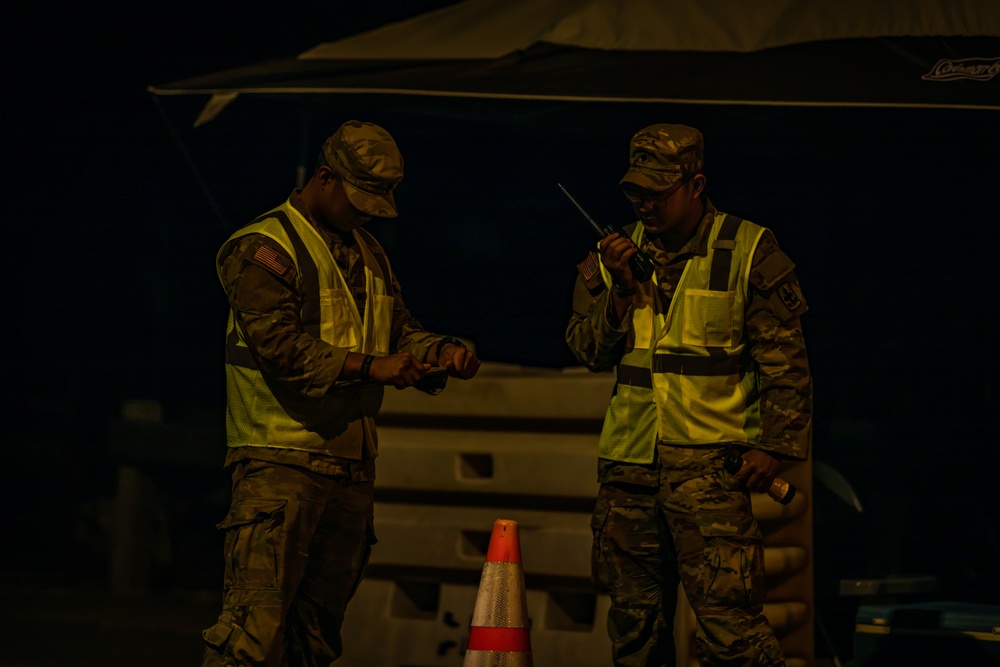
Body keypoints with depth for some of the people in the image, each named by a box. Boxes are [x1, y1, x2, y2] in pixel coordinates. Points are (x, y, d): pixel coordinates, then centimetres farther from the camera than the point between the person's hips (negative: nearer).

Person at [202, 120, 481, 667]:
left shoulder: (368, 256, 20)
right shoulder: (263, 248, -7)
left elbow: (401, 331, 20)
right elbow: (280, 346, -18)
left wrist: (444, 353, -2)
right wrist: (370, 367, -23)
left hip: (352, 466, 8)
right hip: (282, 462, -8)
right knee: (258, 622, -17)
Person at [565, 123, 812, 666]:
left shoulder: (747, 252, -1)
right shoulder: (620, 253, 11)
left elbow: (784, 361, -2)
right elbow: (589, 351, 8)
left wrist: (774, 444, -9)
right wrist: (617, 290, -7)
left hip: (708, 462, -5)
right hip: (628, 459, 5)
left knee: (727, 621, -14)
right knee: (634, 619, 11)